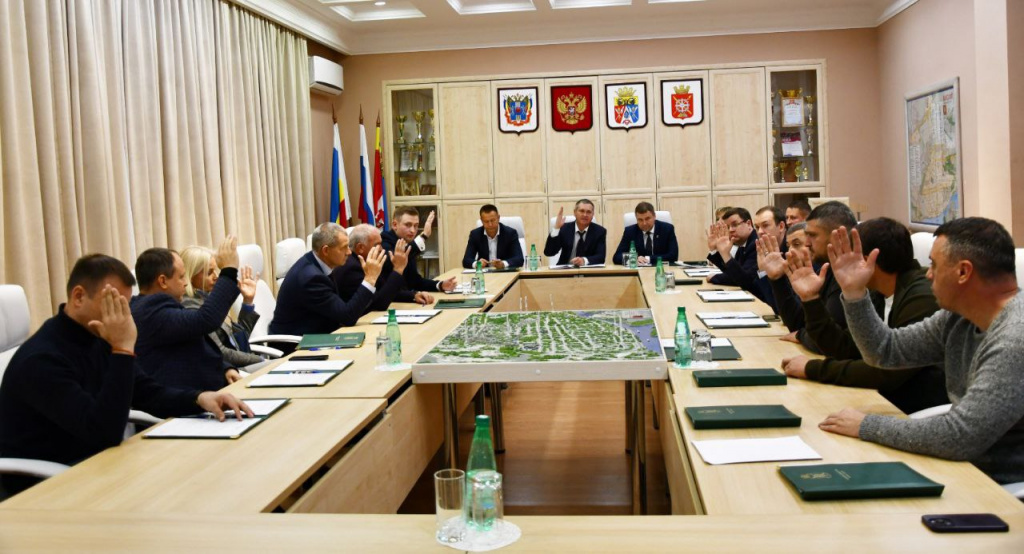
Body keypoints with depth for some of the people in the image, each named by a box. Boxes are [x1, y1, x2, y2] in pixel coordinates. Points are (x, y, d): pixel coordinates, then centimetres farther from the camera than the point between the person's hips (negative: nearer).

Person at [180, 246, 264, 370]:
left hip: (238, 368, 9)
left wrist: (248, 300, 11)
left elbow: (239, 338, 18)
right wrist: (260, 361, -18)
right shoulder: (190, 307, -14)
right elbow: (218, 354, -21)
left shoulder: (206, 300, 14)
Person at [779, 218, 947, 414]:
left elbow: (887, 373, -27)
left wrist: (813, 368, -19)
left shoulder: (922, 297, -22)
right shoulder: (883, 295, 7)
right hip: (893, 402, 8)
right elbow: (849, 349, 7)